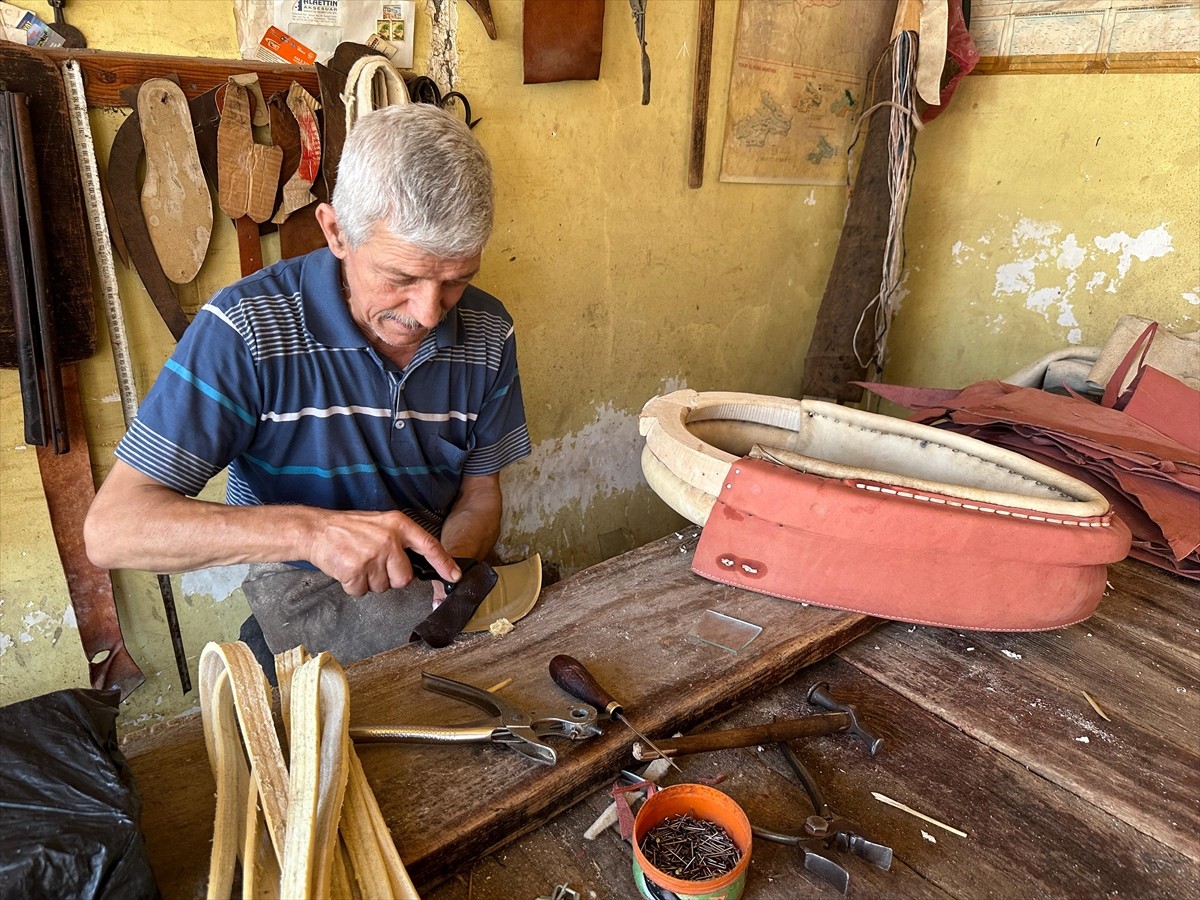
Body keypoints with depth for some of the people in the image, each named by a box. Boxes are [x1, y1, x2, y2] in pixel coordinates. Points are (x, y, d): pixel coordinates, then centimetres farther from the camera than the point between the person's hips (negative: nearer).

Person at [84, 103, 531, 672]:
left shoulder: (487, 333, -5)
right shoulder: (245, 328, -19)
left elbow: (480, 492, 5)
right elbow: (111, 528, -22)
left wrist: (456, 565, -19)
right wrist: (308, 529, -36)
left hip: (437, 583, 4)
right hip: (307, 594, -4)